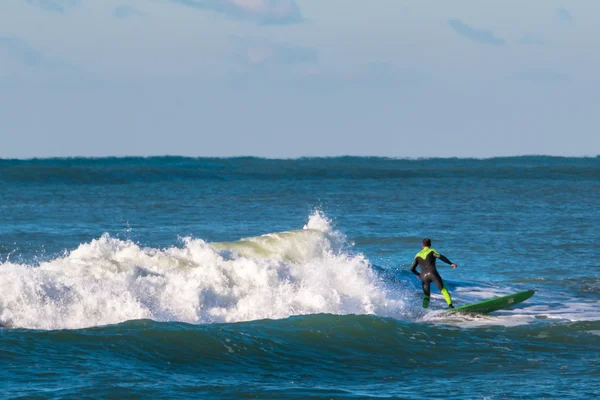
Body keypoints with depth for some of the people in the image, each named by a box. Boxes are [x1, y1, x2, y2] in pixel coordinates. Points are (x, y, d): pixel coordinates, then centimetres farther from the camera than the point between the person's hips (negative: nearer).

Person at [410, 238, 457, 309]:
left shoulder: (418, 255, 19)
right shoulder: (431, 251, 9)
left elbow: (412, 269, 17)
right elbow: (440, 256, -10)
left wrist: (418, 274, 36)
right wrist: (451, 263, -10)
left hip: (424, 276, 3)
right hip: (433, 274, -3)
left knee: (426, 295, 14)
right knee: (443, 290, -4)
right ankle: (450, 305, -22)